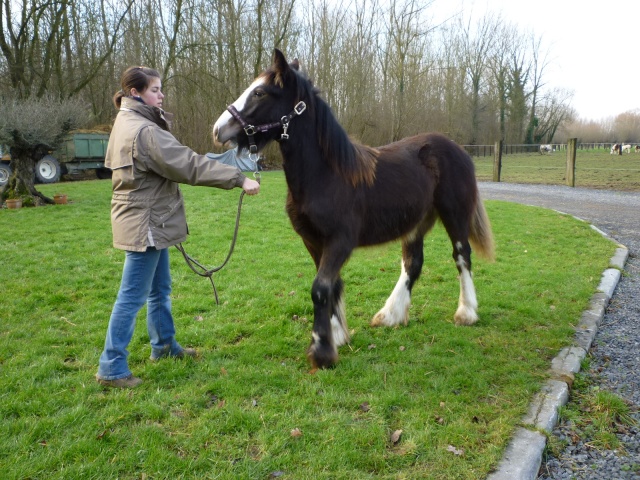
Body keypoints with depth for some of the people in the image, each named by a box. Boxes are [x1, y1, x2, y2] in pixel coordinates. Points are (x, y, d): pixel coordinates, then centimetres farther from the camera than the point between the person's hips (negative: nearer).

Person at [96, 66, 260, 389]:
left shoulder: (128, 123, 12)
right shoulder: (144, 131, -21)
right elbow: (191, 165, -27)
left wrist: (161, 119, 3)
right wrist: (239, 179, -25)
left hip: (150, 220, 10)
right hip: (145, 223, -10)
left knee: (160, 289, 20)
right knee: (132, 297, -2)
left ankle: (164, 346, 35)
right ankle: (111, 368, 7)